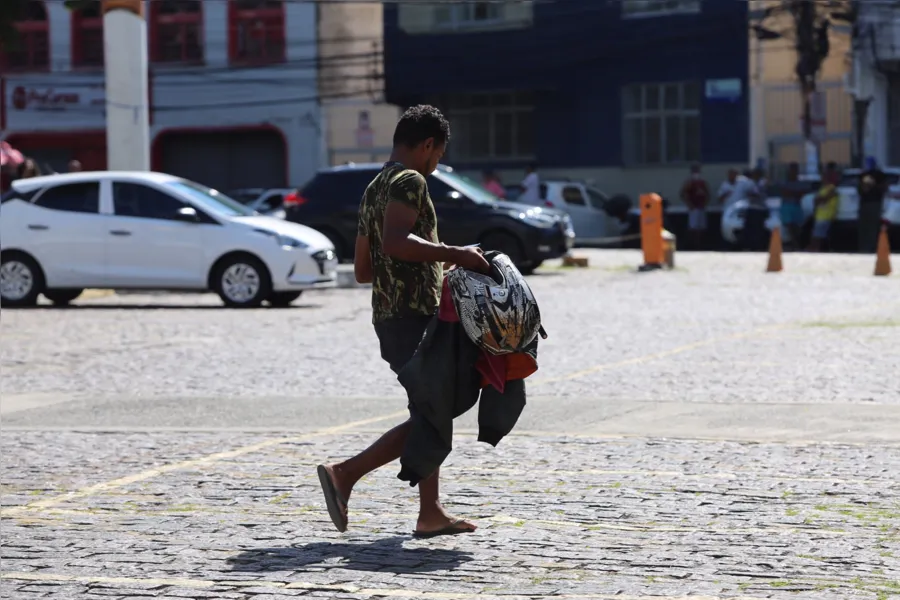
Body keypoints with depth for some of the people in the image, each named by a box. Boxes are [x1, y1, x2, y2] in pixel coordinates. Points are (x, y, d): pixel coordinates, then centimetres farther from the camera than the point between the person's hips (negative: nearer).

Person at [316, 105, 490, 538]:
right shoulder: (410, 181, -10)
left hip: (387, 316, 10)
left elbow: (362, 270, 23)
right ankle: (344, 474, -15)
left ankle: (431, 513, 13)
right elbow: (395, 241, -28)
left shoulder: (374, 189, 19)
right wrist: (454, 254, -23)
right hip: (414, 316, -10)